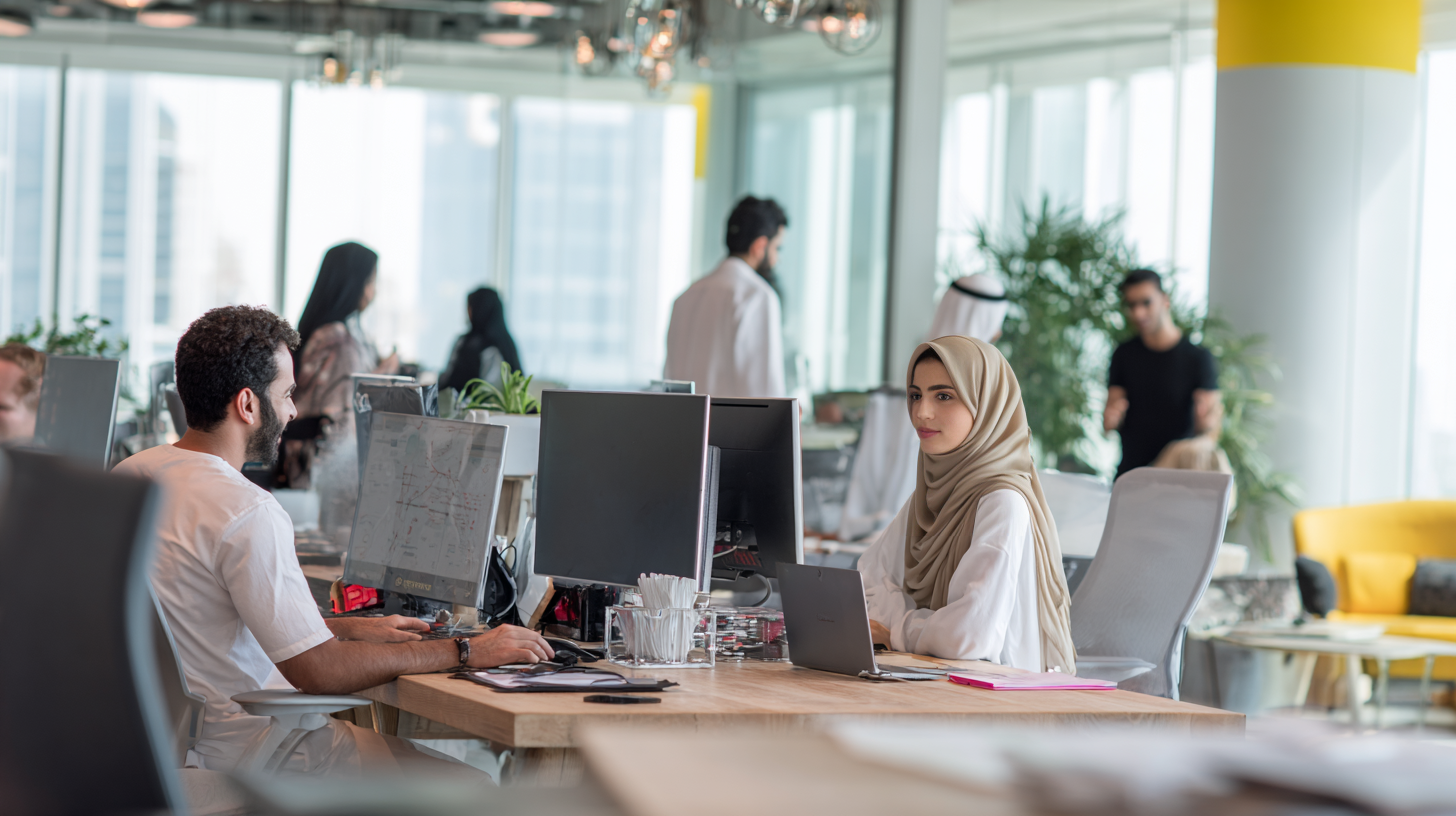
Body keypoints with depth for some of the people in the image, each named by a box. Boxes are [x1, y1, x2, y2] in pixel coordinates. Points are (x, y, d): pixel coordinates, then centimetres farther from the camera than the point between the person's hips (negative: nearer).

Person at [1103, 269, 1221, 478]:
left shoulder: (1198, 358, -5)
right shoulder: (1124, 355, 7)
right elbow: (1109, 425, 6)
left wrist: (1209, 423, -32)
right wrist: (1110, 419, -17)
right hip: (1129, 475, 3)